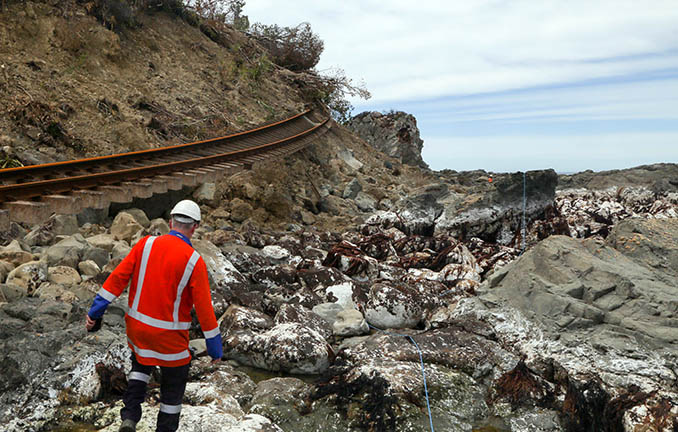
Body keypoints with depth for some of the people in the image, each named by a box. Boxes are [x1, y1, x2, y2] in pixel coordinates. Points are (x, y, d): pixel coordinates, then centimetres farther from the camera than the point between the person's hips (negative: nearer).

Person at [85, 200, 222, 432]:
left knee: (141, 365, 30)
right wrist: (215, 346, -4)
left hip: (137, 326, 4)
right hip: (170, 335, -4)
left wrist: (95, 310, 2)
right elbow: (204, 308, -13)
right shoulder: (194, 261, -16)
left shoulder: (145, 244, -6)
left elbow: (118, 277, -5)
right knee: (173, 386, 16)